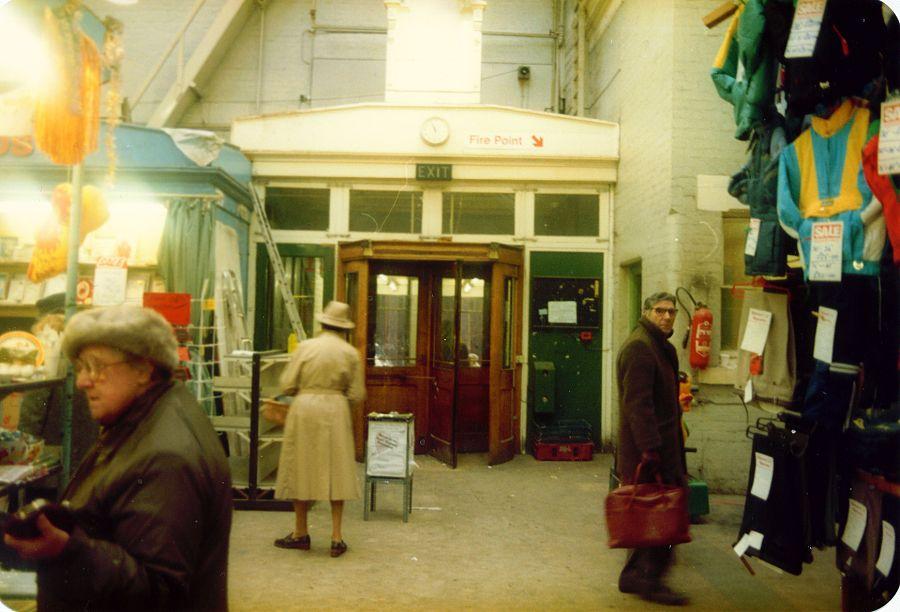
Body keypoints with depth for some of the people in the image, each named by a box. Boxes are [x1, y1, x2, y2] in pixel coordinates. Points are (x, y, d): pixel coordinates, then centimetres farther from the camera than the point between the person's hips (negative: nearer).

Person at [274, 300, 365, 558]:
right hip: (336, 411, 1)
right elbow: (357, 396, 0)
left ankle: (301, 533, 20)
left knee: (302, 469, 11)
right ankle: (336, 537, 9)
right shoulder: (350, 353, -2)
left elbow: (287, 386, -5)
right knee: (337, 471, 8)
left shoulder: (306, 347, -5)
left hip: (305, 409, -1)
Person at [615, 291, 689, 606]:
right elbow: (637, 403, -24)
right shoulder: (639, 347, -16)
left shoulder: (660, 347, 18)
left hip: (662, 446, 10)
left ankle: (636, 575, 24)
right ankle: (650, 580, 5)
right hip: (647, 448, -10)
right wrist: (650, 448, -27)